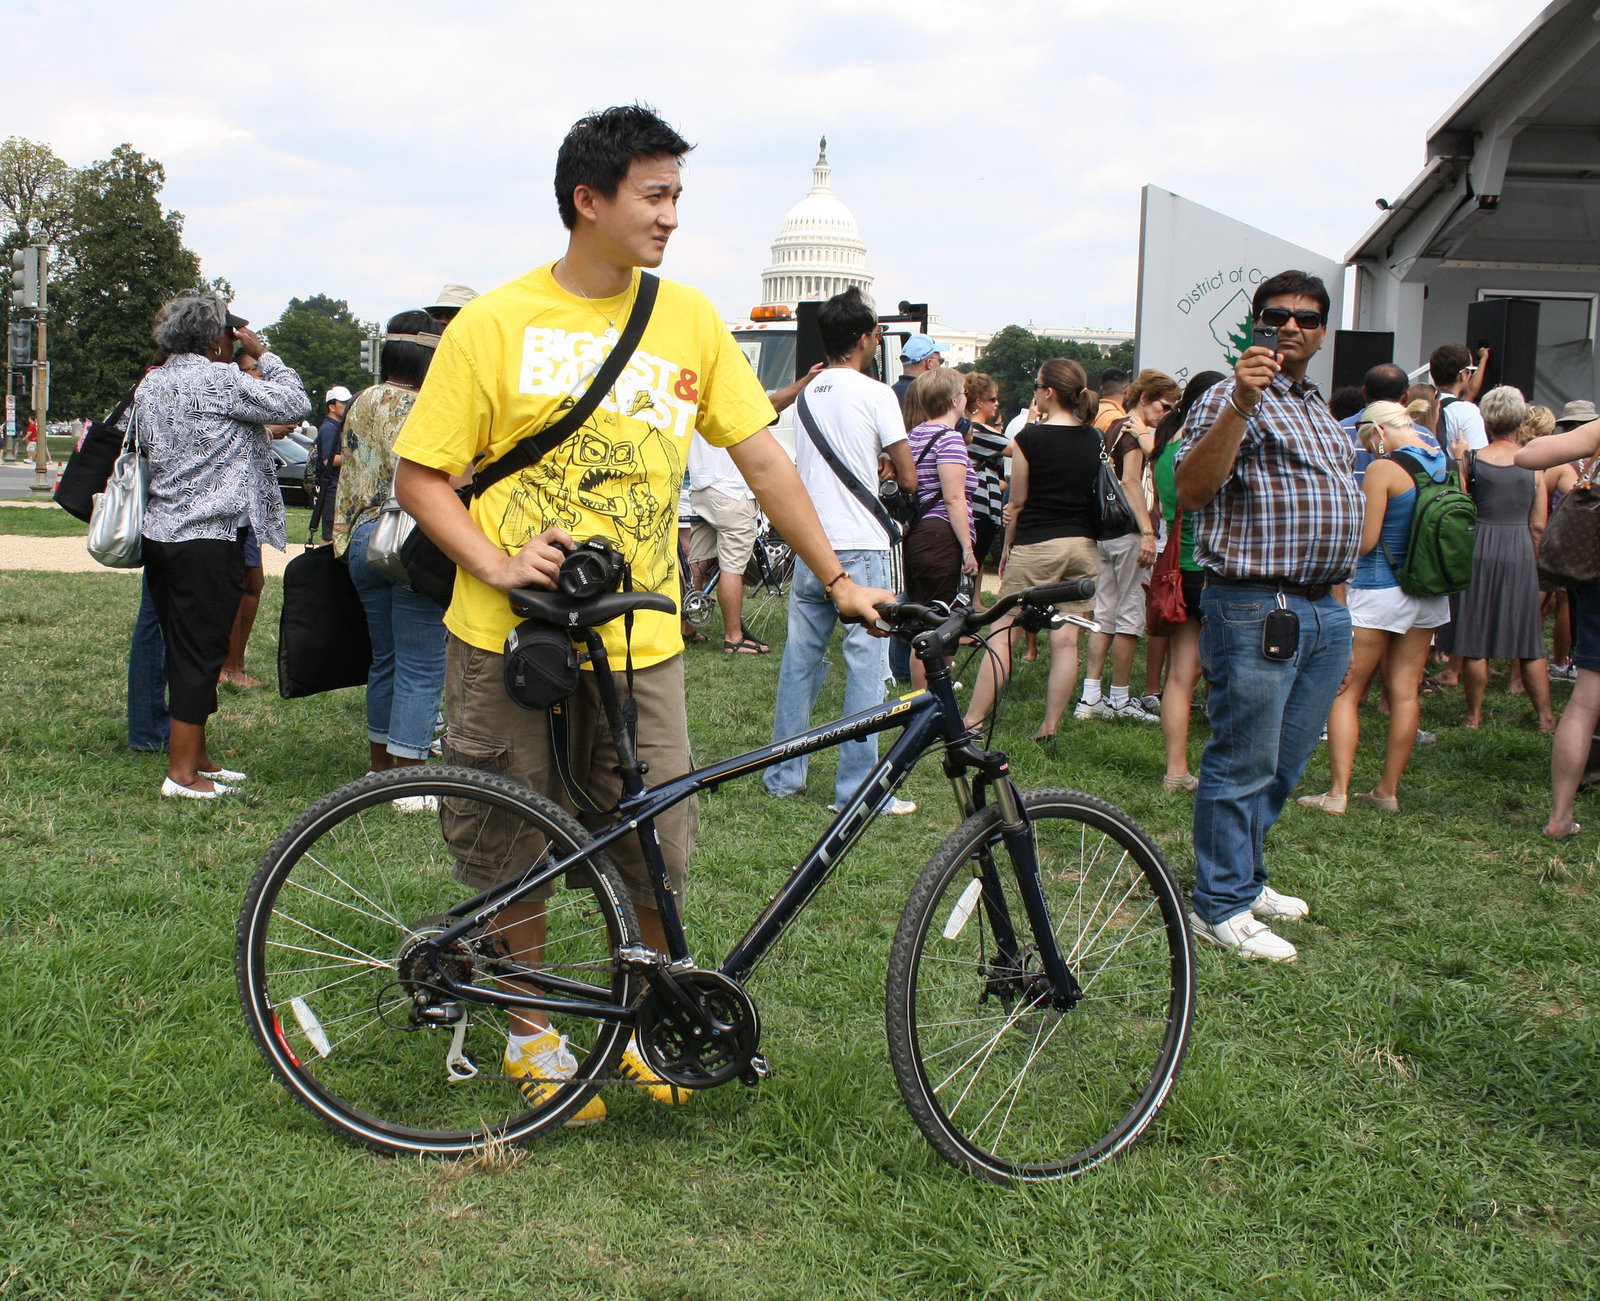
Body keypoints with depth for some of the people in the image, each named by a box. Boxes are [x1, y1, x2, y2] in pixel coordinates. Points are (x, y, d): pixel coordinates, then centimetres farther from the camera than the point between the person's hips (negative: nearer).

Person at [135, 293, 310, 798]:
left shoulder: (150, 383, 12)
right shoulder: (218, 380, -13)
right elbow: (294, 402, -10)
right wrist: (261, 354, 2)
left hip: (160, 531, 9)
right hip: (208, 539, -9)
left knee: (182, 651, 15)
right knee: (200, 651, -3)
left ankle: (195, 756, 25)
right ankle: (183, 772, 0)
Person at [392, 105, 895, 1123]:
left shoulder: (688, 319, 4)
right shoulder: (496, 324, -4)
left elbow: (763, 457, 5)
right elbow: (421, 475, -1)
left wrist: (839, 580, 0)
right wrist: (496, 564, -16)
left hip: (639, 645, 2)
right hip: (512, 643, -2)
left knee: (657, 856, 5)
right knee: (518, 851, 10)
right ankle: (533, 1035, 30)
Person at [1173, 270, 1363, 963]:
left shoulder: (1321, 410, 20)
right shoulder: (1235, 397, -8)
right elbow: (1190, 490, -22)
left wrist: (1335, 582, 19)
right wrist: (1240, 404, -31)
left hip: (1325, 610, 9)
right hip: (1256, 607, -9)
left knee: (1283, 763, 15)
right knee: (1243, 762, -4)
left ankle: (1243, 877, 28)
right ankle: (1220, 906, 4)